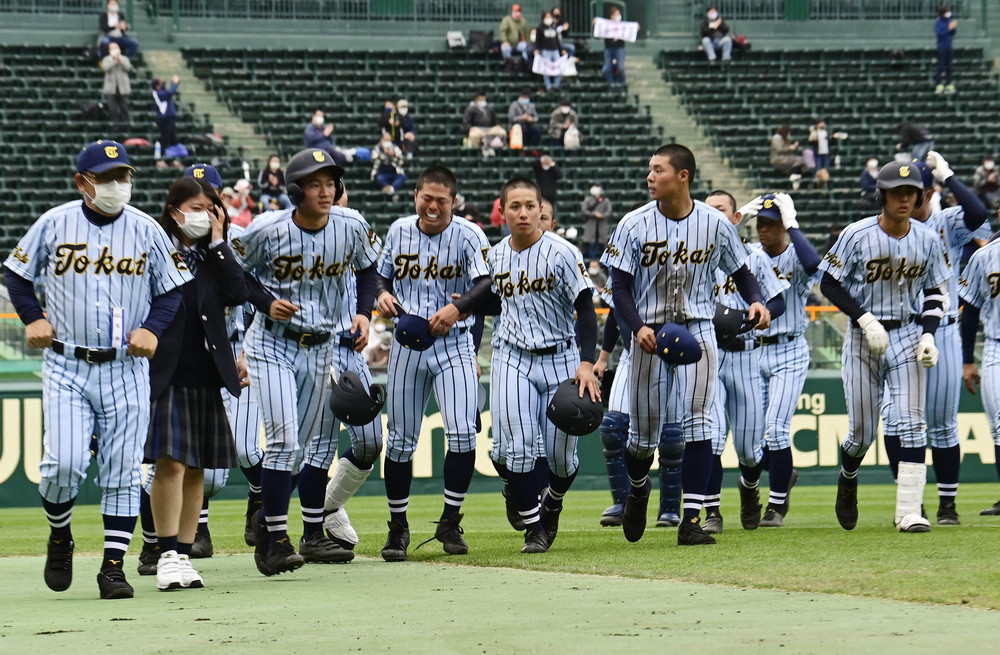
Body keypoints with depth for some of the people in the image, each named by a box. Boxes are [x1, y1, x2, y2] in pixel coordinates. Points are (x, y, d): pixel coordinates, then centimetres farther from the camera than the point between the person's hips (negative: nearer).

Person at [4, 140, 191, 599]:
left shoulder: (146, 230, 2)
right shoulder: (54, 224, 0)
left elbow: (172, 290, 9)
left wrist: (152, 328, -7)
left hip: (126, 368, 1)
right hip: (66, 367, -1)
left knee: (122, 472, 0)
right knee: (63, 463, -13)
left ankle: (113, 566, 8)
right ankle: (59, 538, 16)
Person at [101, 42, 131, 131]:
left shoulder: (124, 59, 13)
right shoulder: (107, 60, 11)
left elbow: (128, 68, -6)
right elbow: (105, 68, -9)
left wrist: (120, 59, -10)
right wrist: (114, 60, -11)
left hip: (123, 88, 0)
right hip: (111, 88, 0)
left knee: (124, 106, -1)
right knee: (112, 107, -5)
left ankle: (124, 123, 6)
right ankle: (113, 123, 1)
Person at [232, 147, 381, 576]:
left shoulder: (352, 227, -8)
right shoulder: (268, 231, -18)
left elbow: (366, 270, 10)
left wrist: (364, 313, -4)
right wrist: (267, 302, -18)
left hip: (320, 348, 4)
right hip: (272, 344, -4)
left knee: (311, 445, 14)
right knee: (284, 440, -14)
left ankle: (313, 535, 26)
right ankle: (275, 539, -8)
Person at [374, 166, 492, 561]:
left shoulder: (468, 236, -6)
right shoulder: (399, 231, 6)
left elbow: (488, 284, -17)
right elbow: (382, 274, 19)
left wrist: (457, 308, -32)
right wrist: (382, 295, -3)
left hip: (453, 345, -3)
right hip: (407, 343, 3)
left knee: (462, 433, -13)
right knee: (400, 439, 4)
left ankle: (450, 522, 3)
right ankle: (397, 526, 17)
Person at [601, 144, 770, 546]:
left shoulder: (714, 223, -2)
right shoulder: (635, 224, -5)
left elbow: (740, 271, 11)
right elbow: (620, 287, -5)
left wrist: (755, 301, -10)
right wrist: (638, 327, -22)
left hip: (698, 329, 0)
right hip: (650, 333, 0)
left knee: (697, 422, -13)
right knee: (643, 431, 6)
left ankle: (691, 520, -12)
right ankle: (638, 488, 40)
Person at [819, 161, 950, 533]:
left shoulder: (928, 241, 0)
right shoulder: (857, 235, -10)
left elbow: (934, 293, 9)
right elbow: (829, 284, -7)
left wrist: (928, 335, -6)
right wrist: (865, 319, -17)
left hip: (907, 335, 2)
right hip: (863, 336, -2)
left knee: (911, 423, -10)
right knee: (862, 432, 3)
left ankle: (909, 512, -12)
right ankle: (847, 479, 38)